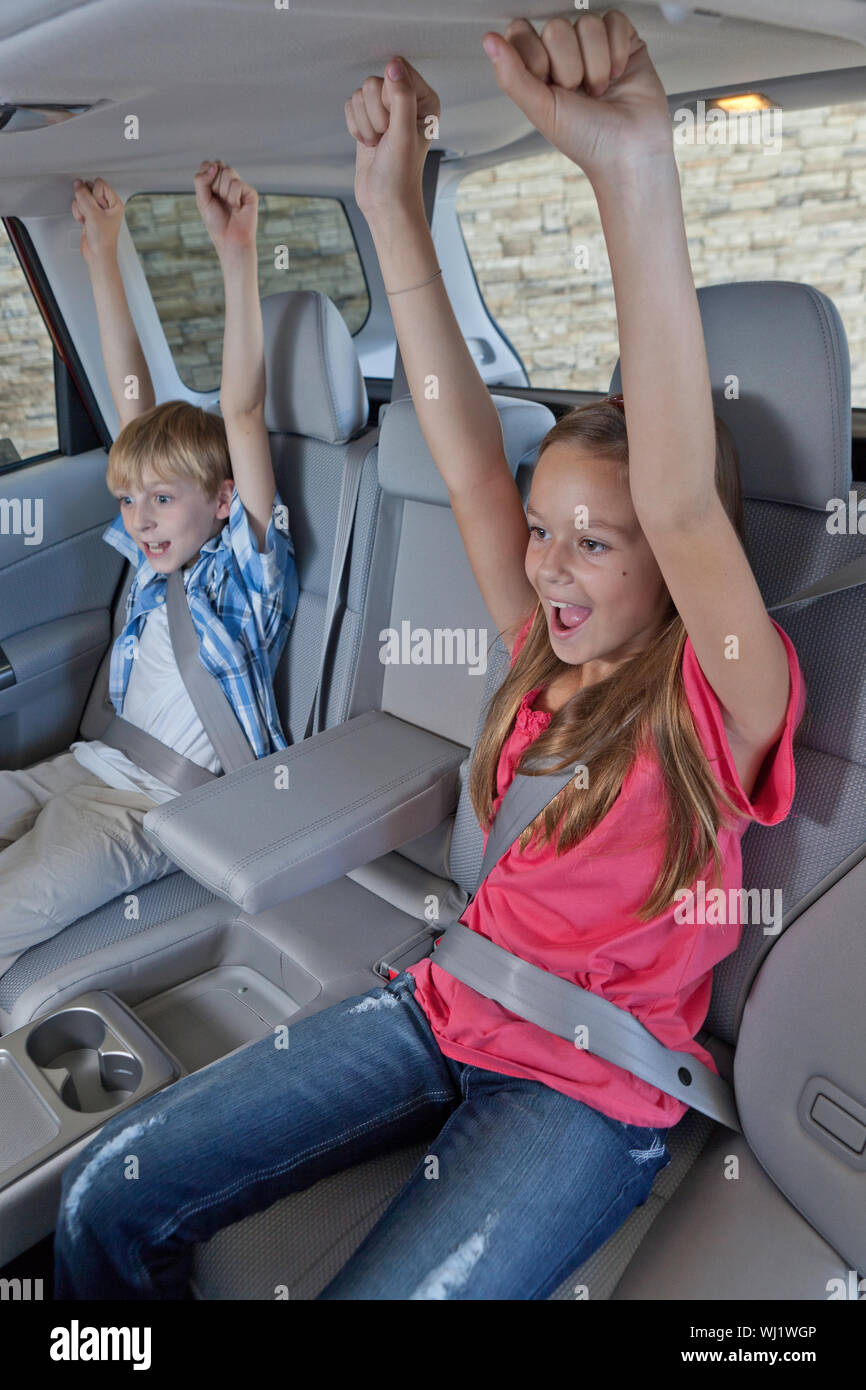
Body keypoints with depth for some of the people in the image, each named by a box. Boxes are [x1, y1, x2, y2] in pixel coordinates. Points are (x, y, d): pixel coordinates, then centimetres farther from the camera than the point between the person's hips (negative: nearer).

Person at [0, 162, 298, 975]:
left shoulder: (244, 569, -6)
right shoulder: (158, 559, 11)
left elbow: (241, 411, -19)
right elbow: (132, 394, 10)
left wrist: (238, 255, -25)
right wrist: (102, 255, 12)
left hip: (158, 807, -7)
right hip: (92, 764, 8)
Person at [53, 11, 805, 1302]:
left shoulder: (719, 705, -15)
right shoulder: (550, 655, 2)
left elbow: (680, 505, -35)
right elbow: (468, 461, -7)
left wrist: (636, 172, -46)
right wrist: (391, 203, -14)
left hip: (588, 1094, -4)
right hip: (446, 1010, 5)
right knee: (109, 1196, -5)